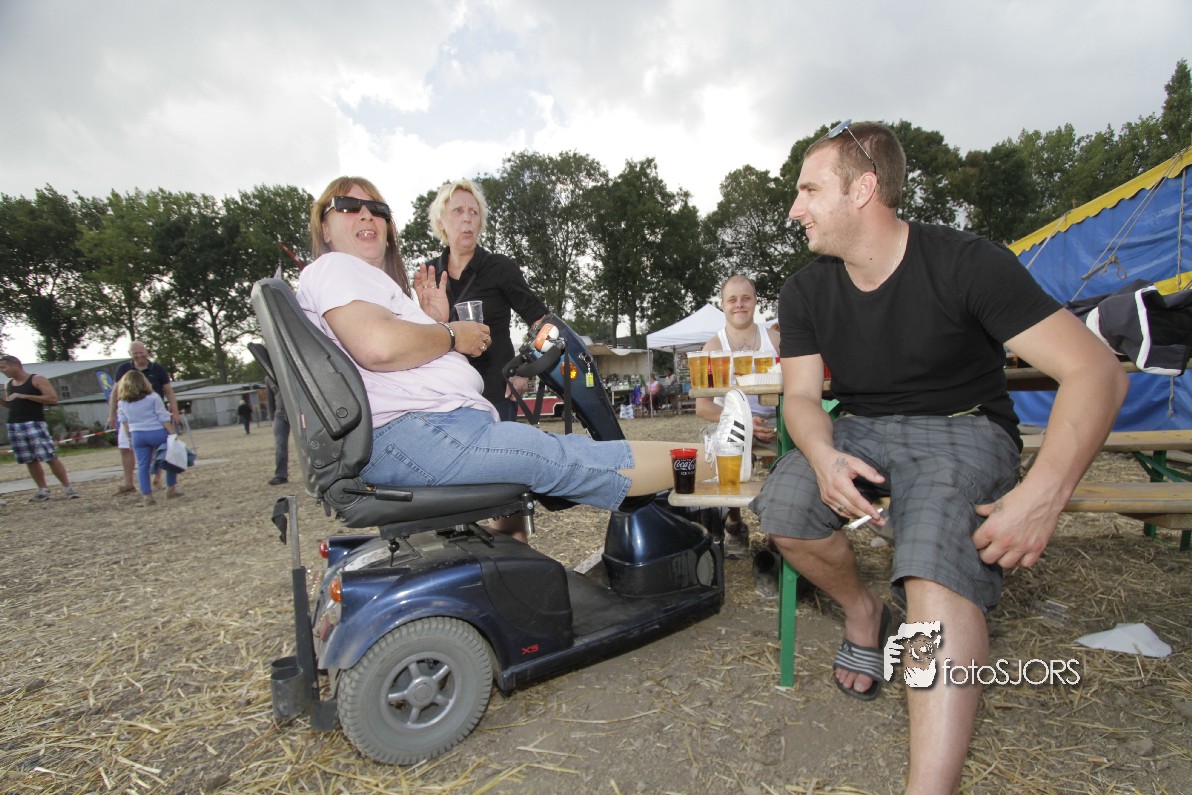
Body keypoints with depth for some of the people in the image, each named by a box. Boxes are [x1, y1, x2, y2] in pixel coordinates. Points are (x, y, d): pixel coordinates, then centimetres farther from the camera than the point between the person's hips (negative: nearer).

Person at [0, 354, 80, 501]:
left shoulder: (37, 379, -3)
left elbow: (53, 398, -12)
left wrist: (24, 396, -15)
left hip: (35, 423, -6)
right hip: (14, 425, 6)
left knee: (50, 457, -10)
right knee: (29, 460, 4)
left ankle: (67, 487, -7)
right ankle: (42, 490, 9)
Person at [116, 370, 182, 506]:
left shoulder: (122, 403, 6)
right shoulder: (153, 398, -6)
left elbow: (124, 422, 11)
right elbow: (164, 418, -9)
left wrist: (130, 438, 19)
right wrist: (173, 434, -8)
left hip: (137, 435, 3)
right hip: (157, 433, -3)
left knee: (142, 466, 7)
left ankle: (147, 496, 5)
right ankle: (171, 489, 14)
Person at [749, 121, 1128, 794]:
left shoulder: (968, 264, -14)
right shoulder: (806, 292, 0)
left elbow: (1097, 371, -18)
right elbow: (801, 395, -2)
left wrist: (1044, 493, -33)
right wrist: (824, 456, -26)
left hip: (964, 429, -3)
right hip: (862, 430, 4)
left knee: (939, 569, -31)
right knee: (784, 510, -23)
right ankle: (863, 610, 7)